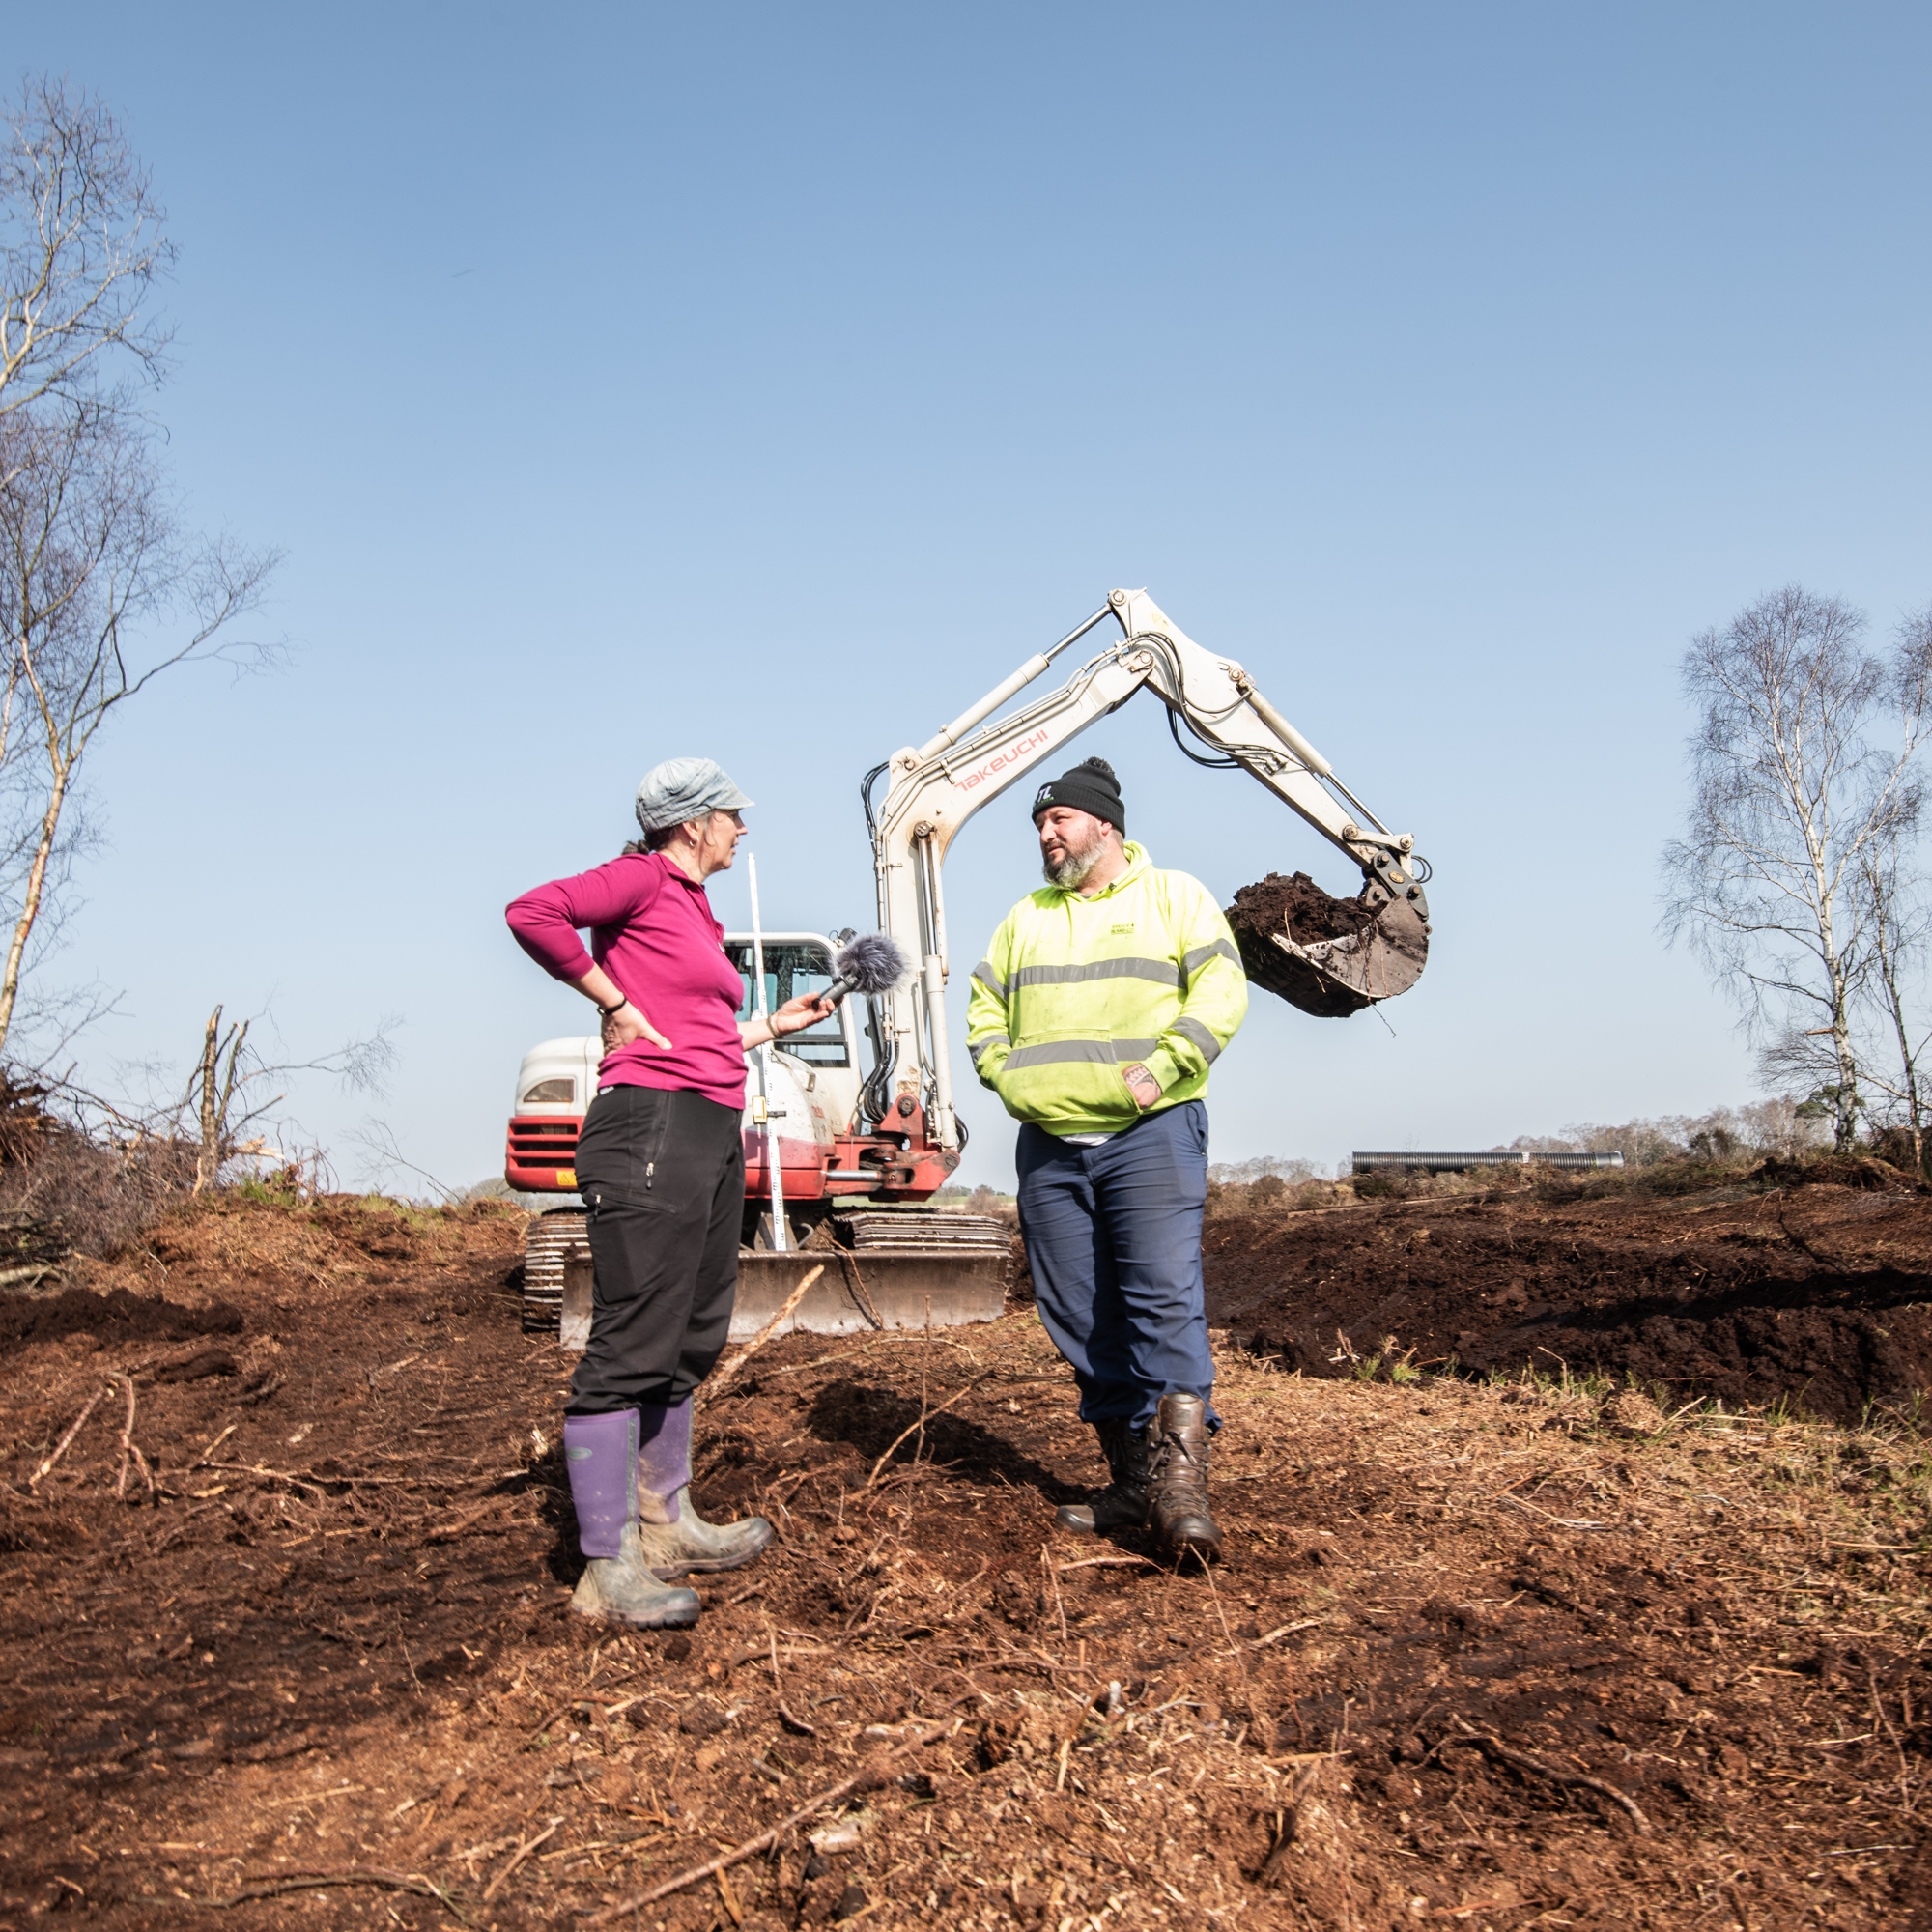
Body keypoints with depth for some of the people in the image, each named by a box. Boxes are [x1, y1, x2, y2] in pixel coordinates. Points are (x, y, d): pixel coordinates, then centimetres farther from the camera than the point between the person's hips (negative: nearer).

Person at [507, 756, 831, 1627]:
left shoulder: (695, 909, 22)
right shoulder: (645, 879, -5)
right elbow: (531, 911, -20)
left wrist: (775, 1026, 25)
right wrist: (614, 1001, -13)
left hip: (712, 1132, 10)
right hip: (650, 1128, -10)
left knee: (691, 1341, 16)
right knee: (631, 1347, -8)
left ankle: (666, 1525, 29)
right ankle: (607, 1569, -3)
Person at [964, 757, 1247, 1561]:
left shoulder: (1173, 896, 6)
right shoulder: (1026, 916, 20)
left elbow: (1219, 993, -5)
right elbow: (985, 1010, 22)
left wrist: (1160, 1070, -15)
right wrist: (1006, 1079, 5)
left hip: (1149, 1134, -5)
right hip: (1048, 1147, 5)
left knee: (1164, 1298, -15)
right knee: (1080, 1319, 5)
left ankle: (1180, 1482, -14)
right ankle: (1131, 1480, 14)